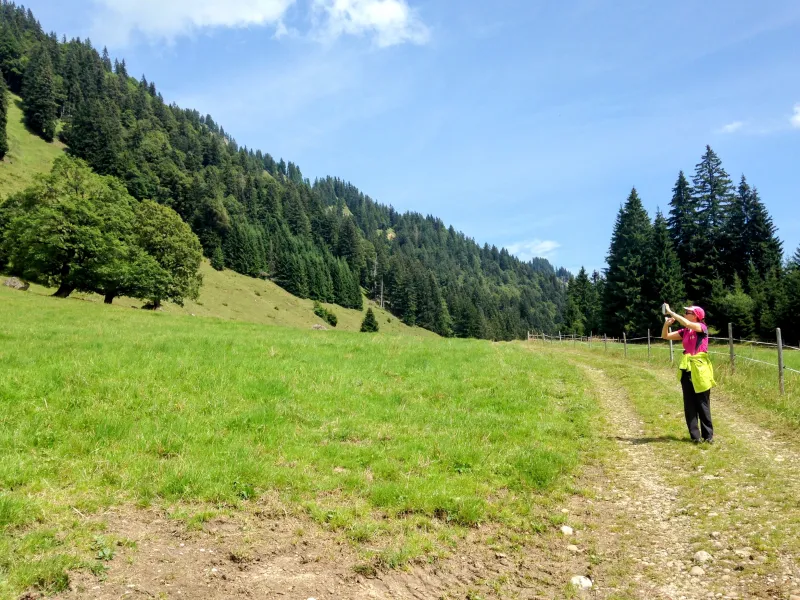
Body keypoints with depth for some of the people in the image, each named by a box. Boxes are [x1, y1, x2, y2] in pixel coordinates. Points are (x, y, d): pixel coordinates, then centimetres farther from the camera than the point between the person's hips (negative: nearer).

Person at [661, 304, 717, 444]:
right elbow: (665, 336, 11)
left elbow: (688, 324, -26)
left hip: (700, 369, -6)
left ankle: (708, 435, 13)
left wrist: (670, 312, -22)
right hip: (686, 369, 6)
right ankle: (695, 435, 12)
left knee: (703, 404, 2)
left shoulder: (702, 328, -7)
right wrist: (666, 324, -7)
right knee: (689, 404, 6)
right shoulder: (684, 332, 10)